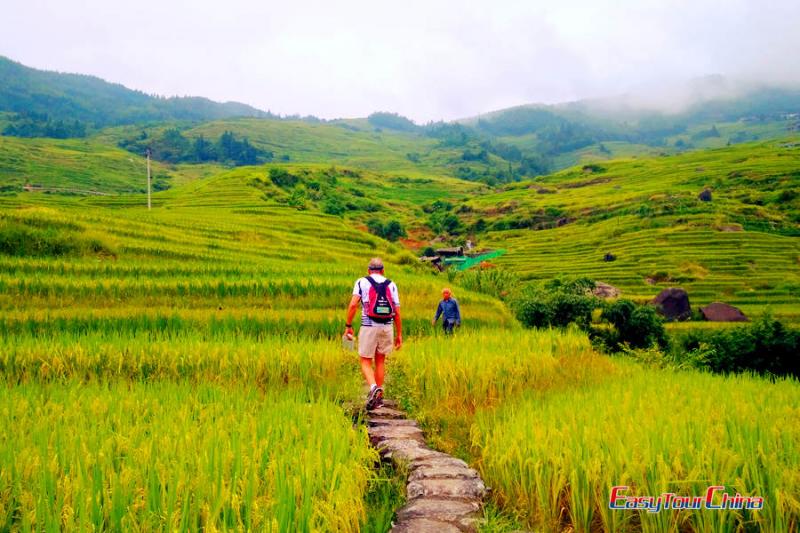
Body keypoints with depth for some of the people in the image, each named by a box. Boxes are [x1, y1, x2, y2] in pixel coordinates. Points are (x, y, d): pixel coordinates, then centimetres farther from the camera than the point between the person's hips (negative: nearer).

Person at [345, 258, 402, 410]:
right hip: (387, 327, 3)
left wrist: (348, 326, -4)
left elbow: (353, 304, -9)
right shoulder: (391, 285, 10)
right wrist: (399, 334, 10)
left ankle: (373, 387, -21)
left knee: (365, 362, 5)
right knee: (380, 361, 16)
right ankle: (378, 397, 19)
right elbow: (397, 312, 6)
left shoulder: (362, 282, 3)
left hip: (369, 327, -3)